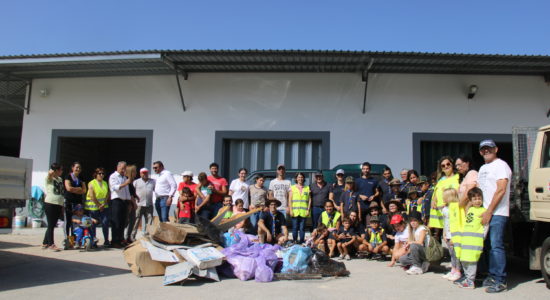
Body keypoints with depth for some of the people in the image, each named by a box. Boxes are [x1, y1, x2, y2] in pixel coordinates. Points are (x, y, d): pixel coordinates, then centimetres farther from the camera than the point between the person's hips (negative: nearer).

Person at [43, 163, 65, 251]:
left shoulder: (60, 179, 16)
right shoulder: (49, 179, -4)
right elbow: (51, 173, -30)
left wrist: (62, 207, 18)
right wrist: (51, 172, -9)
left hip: (59, 205, 7)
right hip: (50, 204, -7)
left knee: (52, 225, 12)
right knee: (51, 225, -4)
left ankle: (45, 243, 22)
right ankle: (51, 244, -1)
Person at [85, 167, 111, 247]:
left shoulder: (105, 183, 13)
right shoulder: (91, 183, -3)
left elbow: (107, 195, 7)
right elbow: (92, 197, -10)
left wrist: (103, 204, -6)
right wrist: (99, 205, -10)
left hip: (104, 207, 4)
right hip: (93, 208, -4)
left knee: (105, 223, -5)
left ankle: (106, 241, 4)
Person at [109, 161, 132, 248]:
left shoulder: (124, 177, 23)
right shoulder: (113, 176, 1)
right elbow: (115, 187, -15)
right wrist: (125, 183, -26)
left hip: (124, 201, 7)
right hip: (116, 201, -7)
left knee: (122, 222, 6)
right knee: (116, 223, -7)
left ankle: (120, 240, 11)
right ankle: (114, 242, -5)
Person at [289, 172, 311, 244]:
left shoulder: (307, 188, 12)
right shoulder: (292, 188, 10)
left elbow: (309, 200, 9)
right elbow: (290, 200, 6)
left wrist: (308, 210, 0)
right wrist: (291, 210, -2)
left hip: (304, 212, 0)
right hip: (295, 212, 0)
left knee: (302, 228, -1)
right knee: (295, 227, 0)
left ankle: (302, 242, 5)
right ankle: (295, 242, 7)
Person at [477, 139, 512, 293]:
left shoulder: (501, 165, -6)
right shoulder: (482, 168, 21)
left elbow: (501, 190, -14)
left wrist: (489, 212, -15)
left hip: (497, 213, -8)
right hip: (484, 213, 8)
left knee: (496, 246, -10)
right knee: (488, 246, 10)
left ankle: (500, 281, -5)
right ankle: (492, 275, 18)